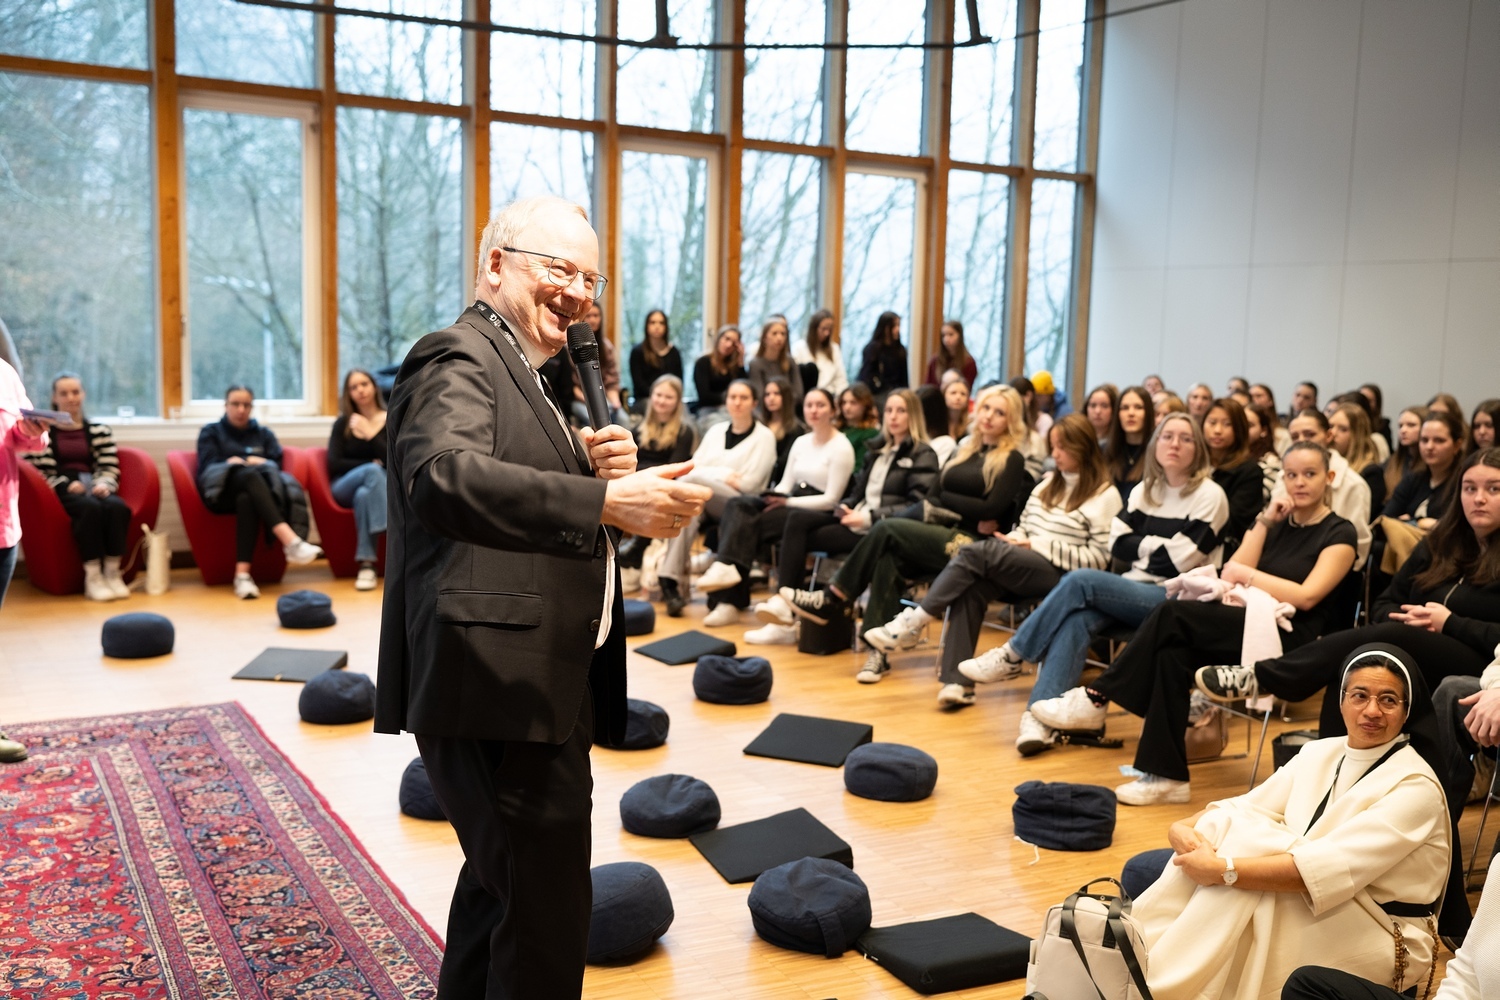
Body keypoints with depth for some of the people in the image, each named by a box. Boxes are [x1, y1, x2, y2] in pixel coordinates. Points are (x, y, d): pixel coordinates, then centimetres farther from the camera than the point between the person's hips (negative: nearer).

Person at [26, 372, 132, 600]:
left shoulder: (99, 430, 19)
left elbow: (110, 468, 10)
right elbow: (44, 471, 1)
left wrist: (103, 484, -11)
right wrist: (68, 485, -15)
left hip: (94, 488, 3)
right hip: (61, 491, -3)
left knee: (118, 507, -33)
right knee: (90, 507, -37)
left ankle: (113, 573, -28)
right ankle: (92, 577, -34)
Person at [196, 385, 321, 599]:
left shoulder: (264, 434, 29)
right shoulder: (210, 432, 24)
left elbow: (277, 465, 12)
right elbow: (207, 467, 6)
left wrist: (261, 463, -9)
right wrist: (230, 464, -11)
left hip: (256, 490, 2)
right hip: (223, 490, -2)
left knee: (246, 498, -39)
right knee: (248, 475, -38)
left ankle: (242, 573, -55)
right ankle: (290, 540, -60)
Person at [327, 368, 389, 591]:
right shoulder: (342, 424, 10)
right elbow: (334, 464, 0)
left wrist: (371, 435, -13)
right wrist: (372, 464, -8)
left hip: (384, 486, 0)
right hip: (346, 487, 1)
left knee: (364, 494, -38)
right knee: (372, 471, -35)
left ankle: (367, 565, -47)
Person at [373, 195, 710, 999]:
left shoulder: (517, 372, 21)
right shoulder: (460, 359, -12)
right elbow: (446, 478, -32)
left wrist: (594, 466, -1)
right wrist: (606, 499, -39)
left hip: (529, 688, 11)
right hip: (499, 691, -11)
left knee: (501, 884, 25)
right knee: (545, 920, -5)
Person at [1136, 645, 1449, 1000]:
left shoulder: (1415, 787, -16)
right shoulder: (1318, 754, 4)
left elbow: (1330, 868, -28)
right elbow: (1241, 809, -2)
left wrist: (1223, 870, -33)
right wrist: (1184, 828, -23)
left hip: (1382, 943, -6)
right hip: (1304, 917, 6)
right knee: (1224, 825, -17)